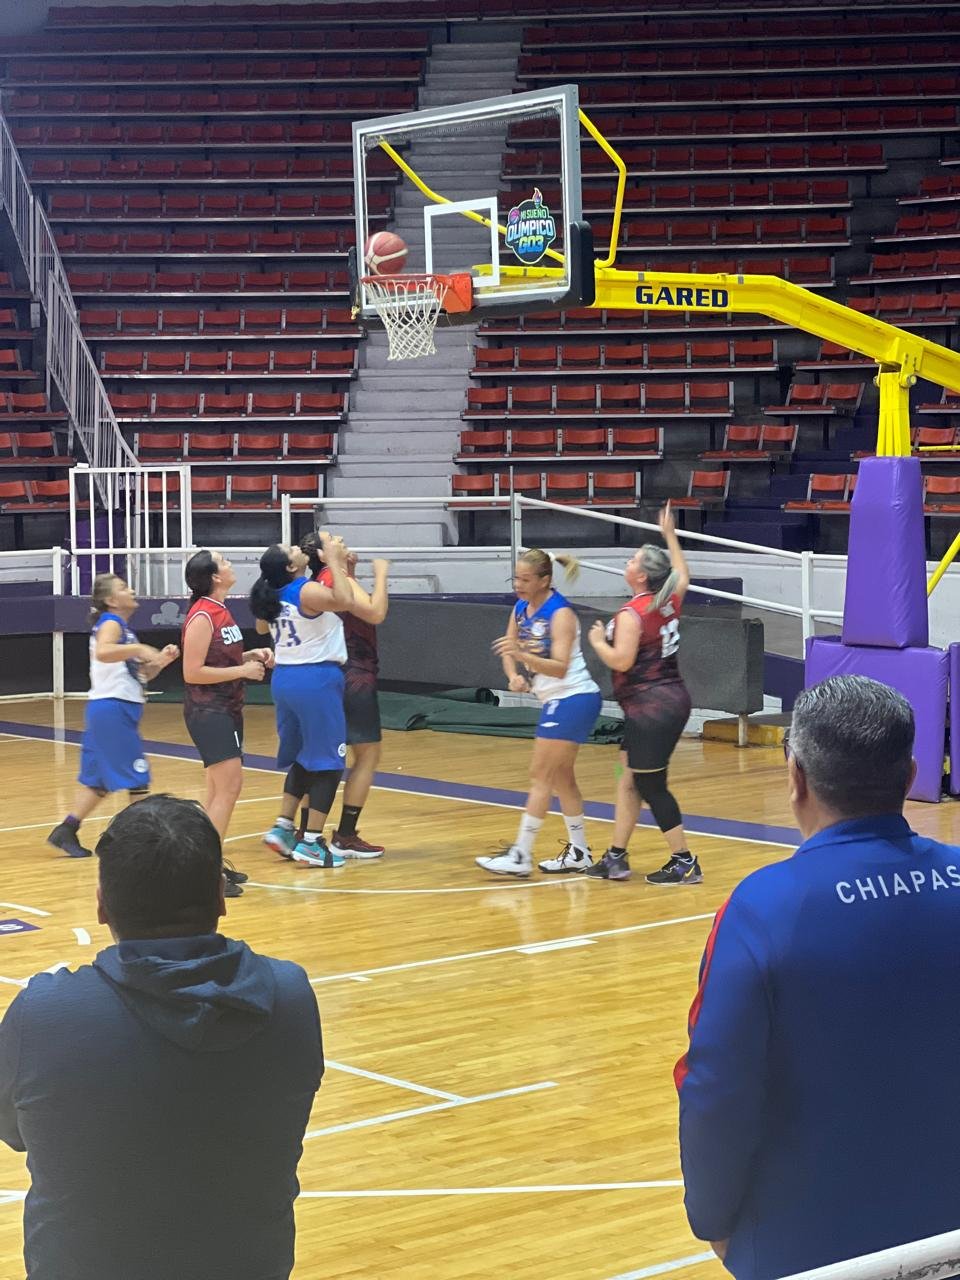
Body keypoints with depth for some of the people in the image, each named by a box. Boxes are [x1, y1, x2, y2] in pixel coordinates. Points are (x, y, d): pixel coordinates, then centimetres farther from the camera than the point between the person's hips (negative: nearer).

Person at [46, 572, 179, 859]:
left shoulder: (122, 627, 19)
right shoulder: (110, 623, -10)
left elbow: (142, 674, 20)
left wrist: (161, 660, 4)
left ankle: (65, 831, 15)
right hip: (113, 708, -10)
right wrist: (139, 649, -33)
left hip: (119, 710, 10)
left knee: (99, 778, 13)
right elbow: (102, 652, -33)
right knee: (137, 777, -6)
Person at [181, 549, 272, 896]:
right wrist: (242, 670, -17)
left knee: (219, 789, 14)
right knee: (229, 785, -14)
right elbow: (192, 672, -20)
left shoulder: (221, 612, 11)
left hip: (227, 710, 10)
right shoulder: (202, 616, -17)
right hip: (207, 712, -10)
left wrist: (251, 656, 6)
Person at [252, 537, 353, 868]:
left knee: (302, 757, 22)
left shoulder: (273, 596, 6)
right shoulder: (306, 591, -17)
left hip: (285, 678, 8)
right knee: (328, 762, 0)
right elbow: (344, 600, -33)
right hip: (316, 680, -8)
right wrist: (333, 559, -21)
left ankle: (283, 828, 18)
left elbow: (261, 627, 26)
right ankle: (311, 843, -1)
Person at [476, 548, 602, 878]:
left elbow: (560, 667, -26)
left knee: (541, 776, -9)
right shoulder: (521, 608, 5)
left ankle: (520, 856, -7)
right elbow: (509, 650, 11)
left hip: (574, 699, -9)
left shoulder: (560, 613, -19)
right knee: (561, 777, 13)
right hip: (557, 701, 9)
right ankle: (578, 853, 22)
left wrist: (522, 654, -39)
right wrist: (514, 676, -9)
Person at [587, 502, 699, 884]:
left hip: (650, 707, -9)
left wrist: (598, 641, -5)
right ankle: (616, 859, 18)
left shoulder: (632, 614, -17)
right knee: (629, 780, 14)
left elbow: (621, 660, -23)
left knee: (652, 787, -2)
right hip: (672, 699, 9)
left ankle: (684, 863, 4)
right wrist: (670, 536, 37)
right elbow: (682, 576, 29)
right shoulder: (669, 601, 7)